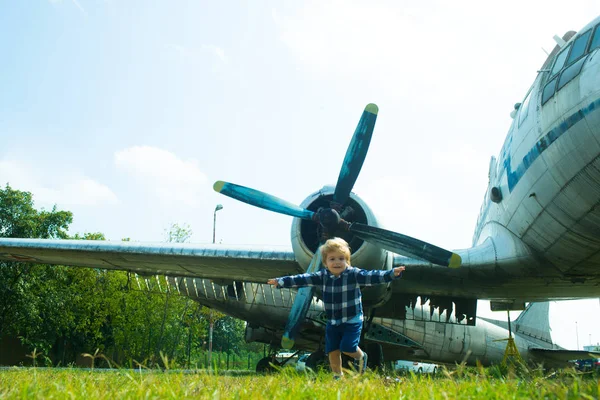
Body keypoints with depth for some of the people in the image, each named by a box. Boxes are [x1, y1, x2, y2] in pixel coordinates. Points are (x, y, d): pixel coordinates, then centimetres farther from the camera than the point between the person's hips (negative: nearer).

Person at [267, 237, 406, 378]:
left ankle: (361, 357, 22)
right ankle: (337, 377, 25)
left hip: (352, 321, -4)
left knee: (347, 347, -12)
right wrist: (280, 282, -2)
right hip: (332, 322, 4)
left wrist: (392, 274, -39)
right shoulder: (322, 276, -1)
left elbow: (372, 277, -24)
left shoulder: (354, 274, -13)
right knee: (332, 351, 6)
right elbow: (302, 279, 0)